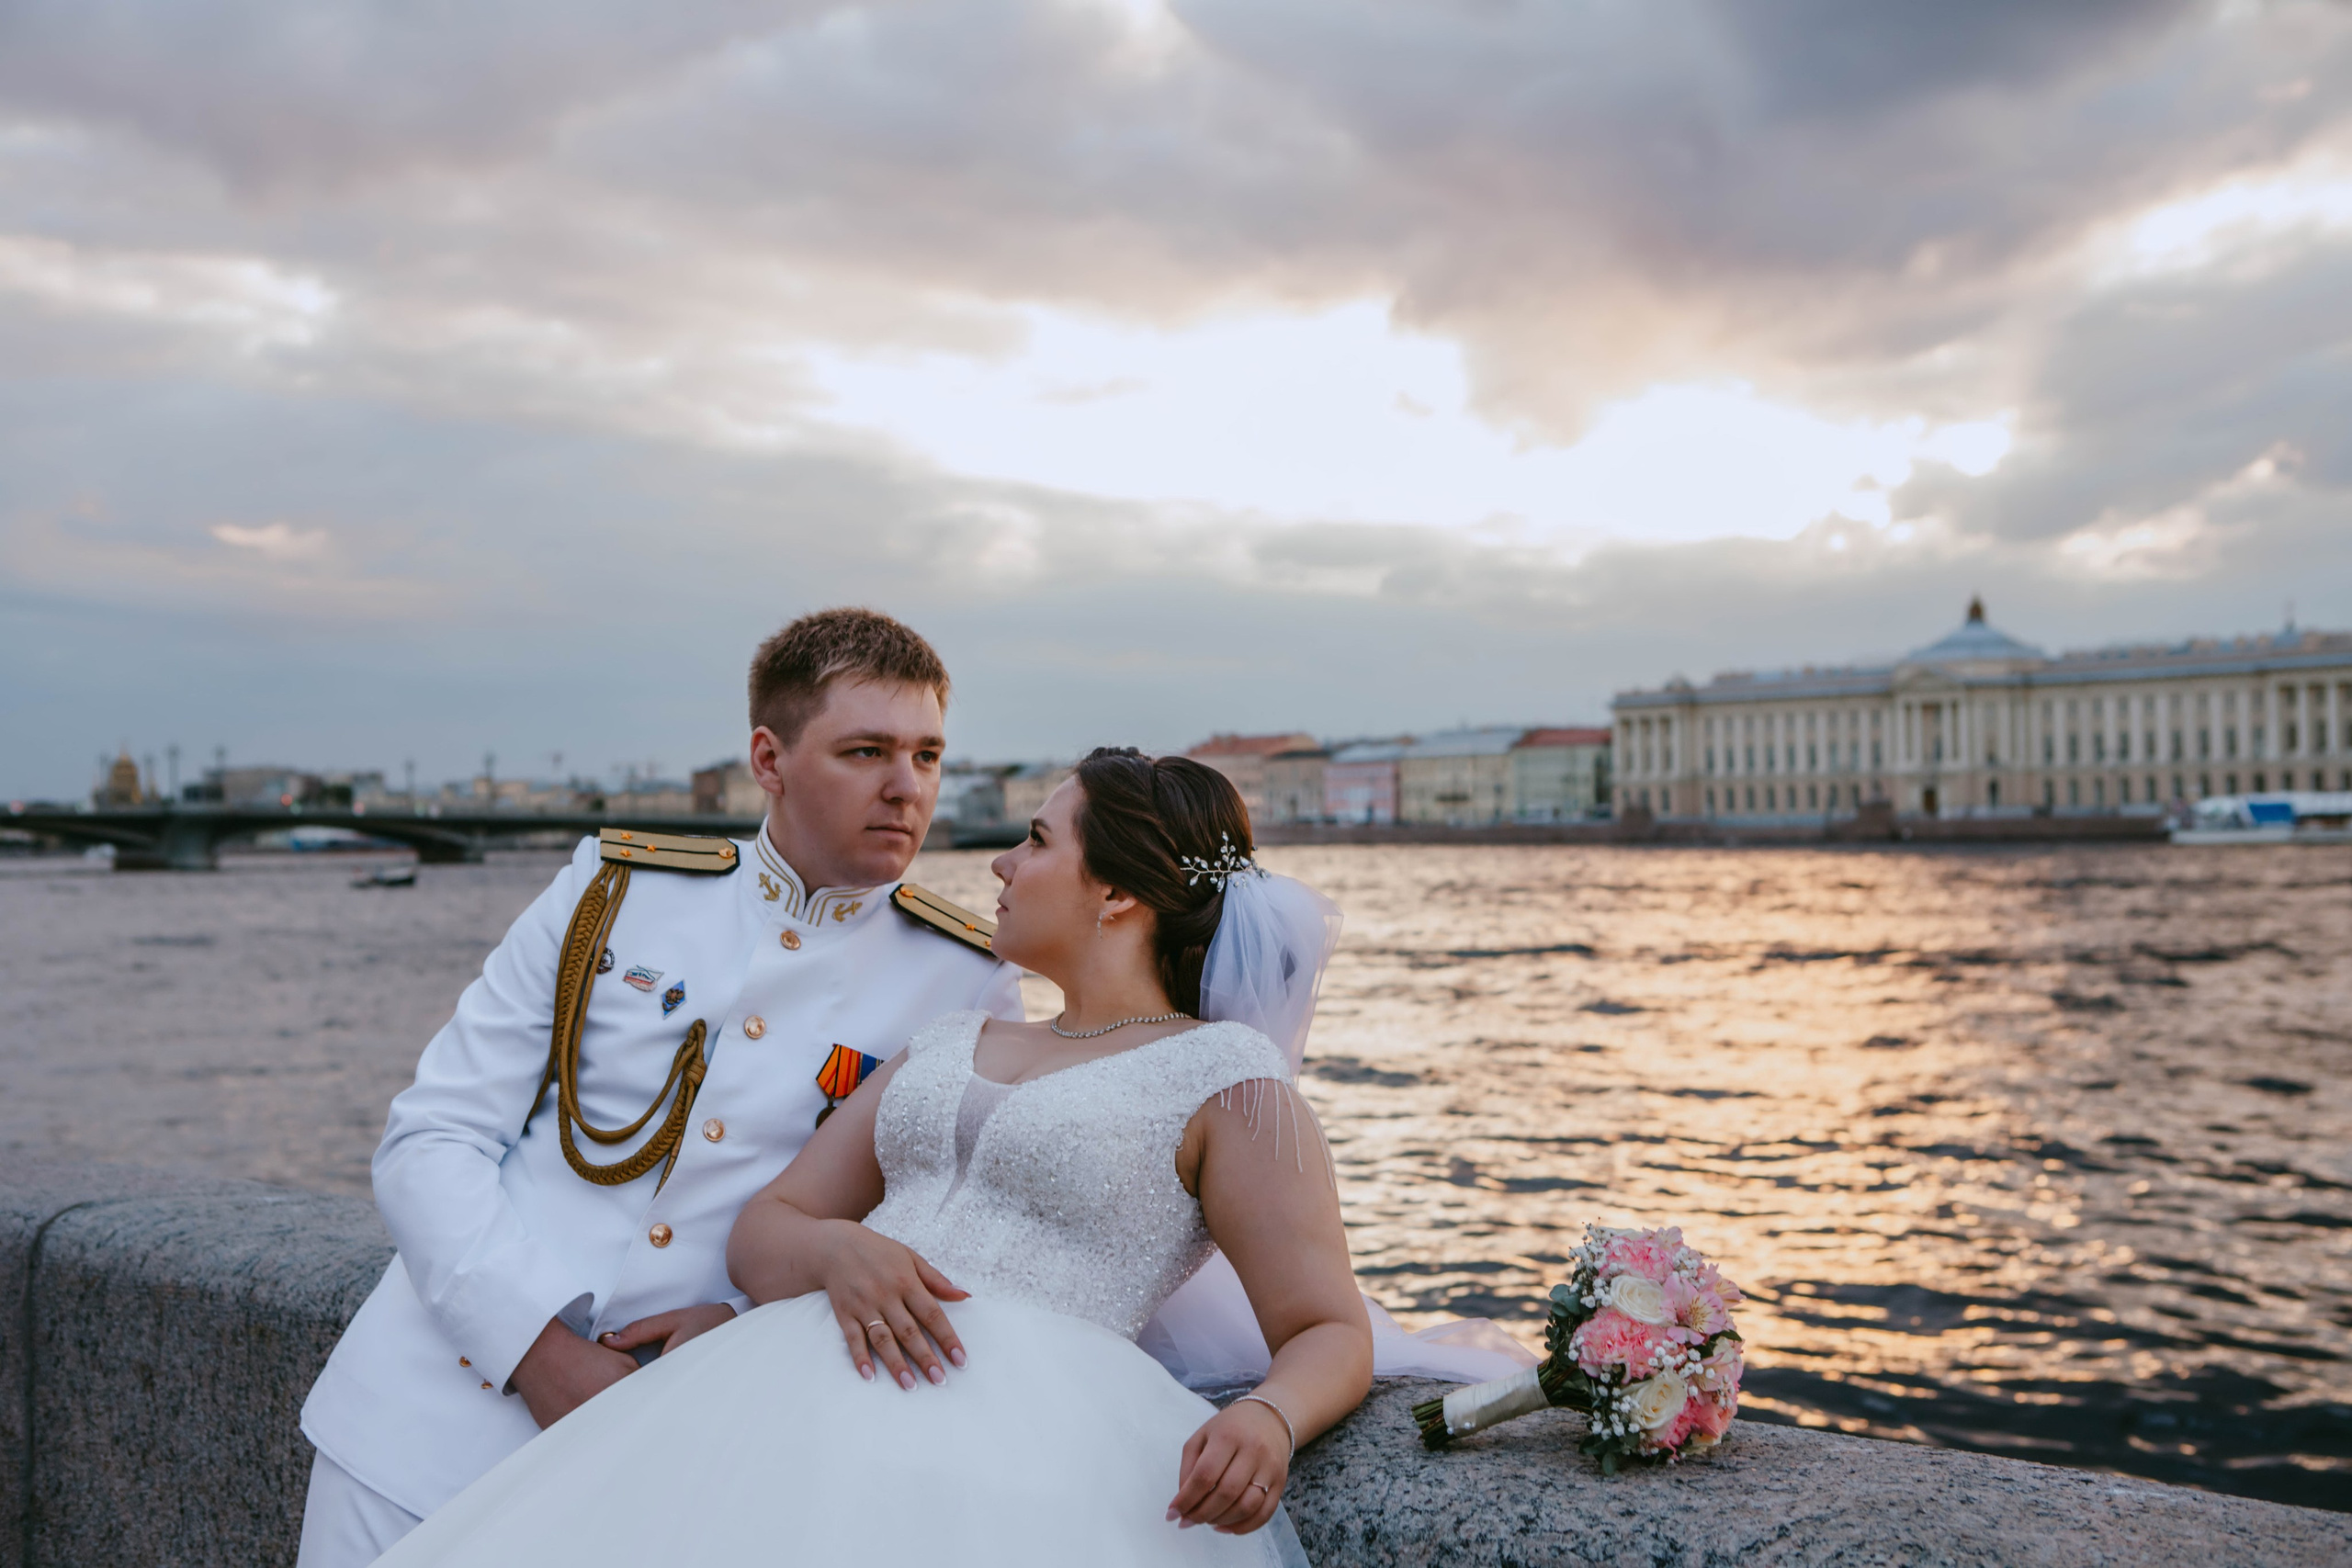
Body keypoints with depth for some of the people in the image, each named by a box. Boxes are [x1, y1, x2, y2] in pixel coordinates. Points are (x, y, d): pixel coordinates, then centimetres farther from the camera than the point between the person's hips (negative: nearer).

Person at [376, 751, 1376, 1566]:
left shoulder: (1227, 1078, 7)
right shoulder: (945, 1049, 26)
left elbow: (1331, 1331, 3)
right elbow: (761, 1234, 20)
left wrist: (1269, 1419, -21)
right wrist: (841, 1251, -4)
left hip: (1030, 1421, -5)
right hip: (821, 1380, 6)